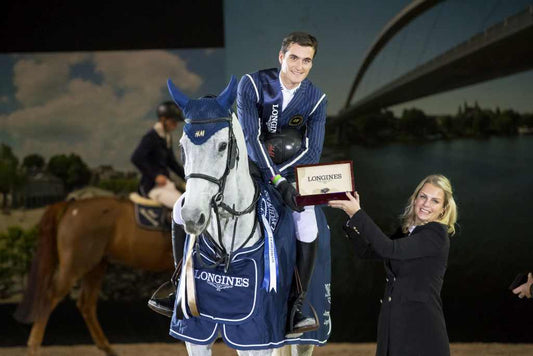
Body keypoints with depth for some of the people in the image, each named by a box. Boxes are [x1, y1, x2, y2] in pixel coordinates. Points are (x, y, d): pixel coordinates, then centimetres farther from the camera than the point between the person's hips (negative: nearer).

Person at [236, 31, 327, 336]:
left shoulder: (316, 100, -7)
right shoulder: (252, 84, -16)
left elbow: (312, 153, -12)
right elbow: (250, 137, -24)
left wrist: (280, 173, -27)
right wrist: (276, 179, -33)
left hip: (290, 171, 1)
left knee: (308, 228, -23)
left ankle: (295, 310, -17)